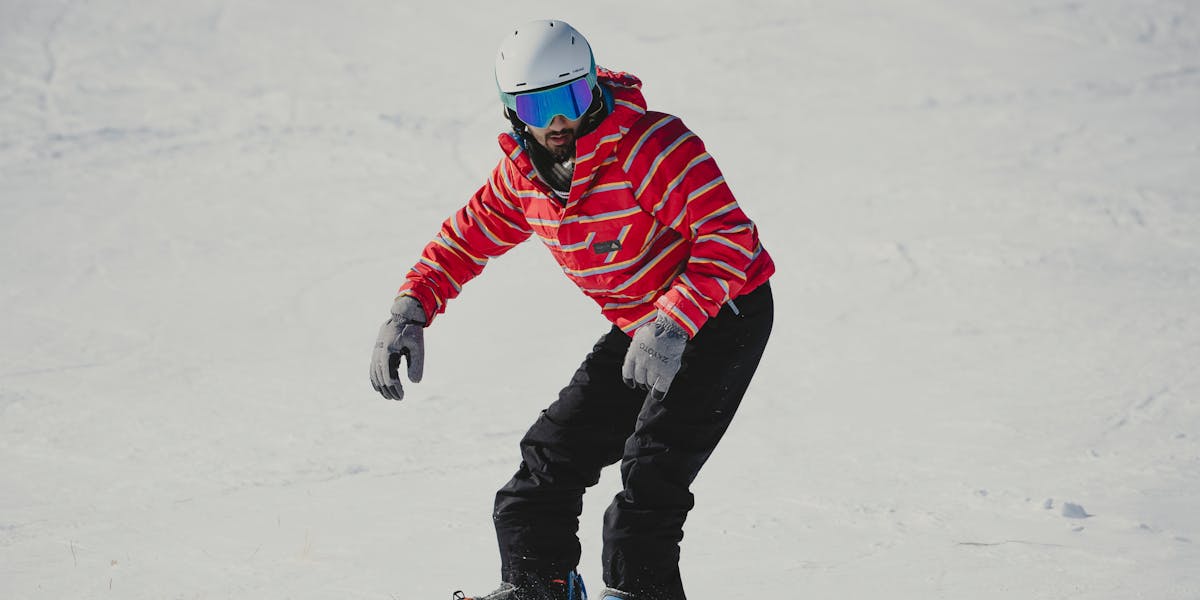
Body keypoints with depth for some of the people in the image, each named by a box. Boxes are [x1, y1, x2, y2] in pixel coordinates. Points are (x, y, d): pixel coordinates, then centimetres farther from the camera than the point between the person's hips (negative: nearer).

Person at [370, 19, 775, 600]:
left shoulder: (652, 146, -28)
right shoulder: (523, 171, -5)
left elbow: (731, 238, -33)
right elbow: (467, 236, 9)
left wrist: (670, 326, -42)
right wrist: (410, 309, -7)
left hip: (723, 312, -7)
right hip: (642, 327, 7)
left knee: (652, 463, -20)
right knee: (557, 447, 4)